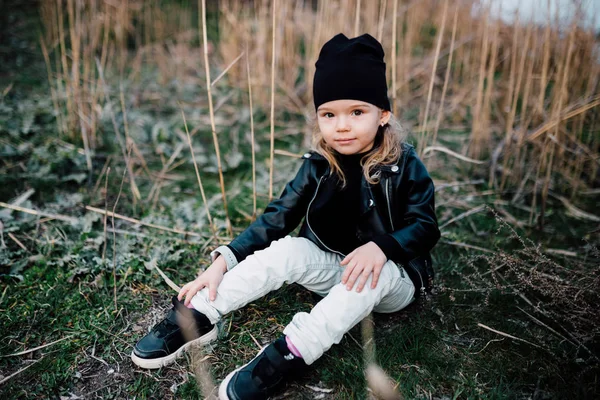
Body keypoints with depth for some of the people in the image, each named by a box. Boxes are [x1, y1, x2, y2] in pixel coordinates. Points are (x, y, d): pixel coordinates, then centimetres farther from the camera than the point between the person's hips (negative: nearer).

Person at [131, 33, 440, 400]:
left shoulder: (404, 165, -17)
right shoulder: (319, 164, -9)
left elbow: (425, 226, -15)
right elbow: (278, 217, -10)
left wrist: (381, 247, -36)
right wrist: (223, 260, -19)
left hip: (393, 276, -2)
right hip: (332, 266, 3)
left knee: (374, 273, -36)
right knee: (285, 250, -23)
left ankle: (289, 356, -37)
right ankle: (197, 317, -20)